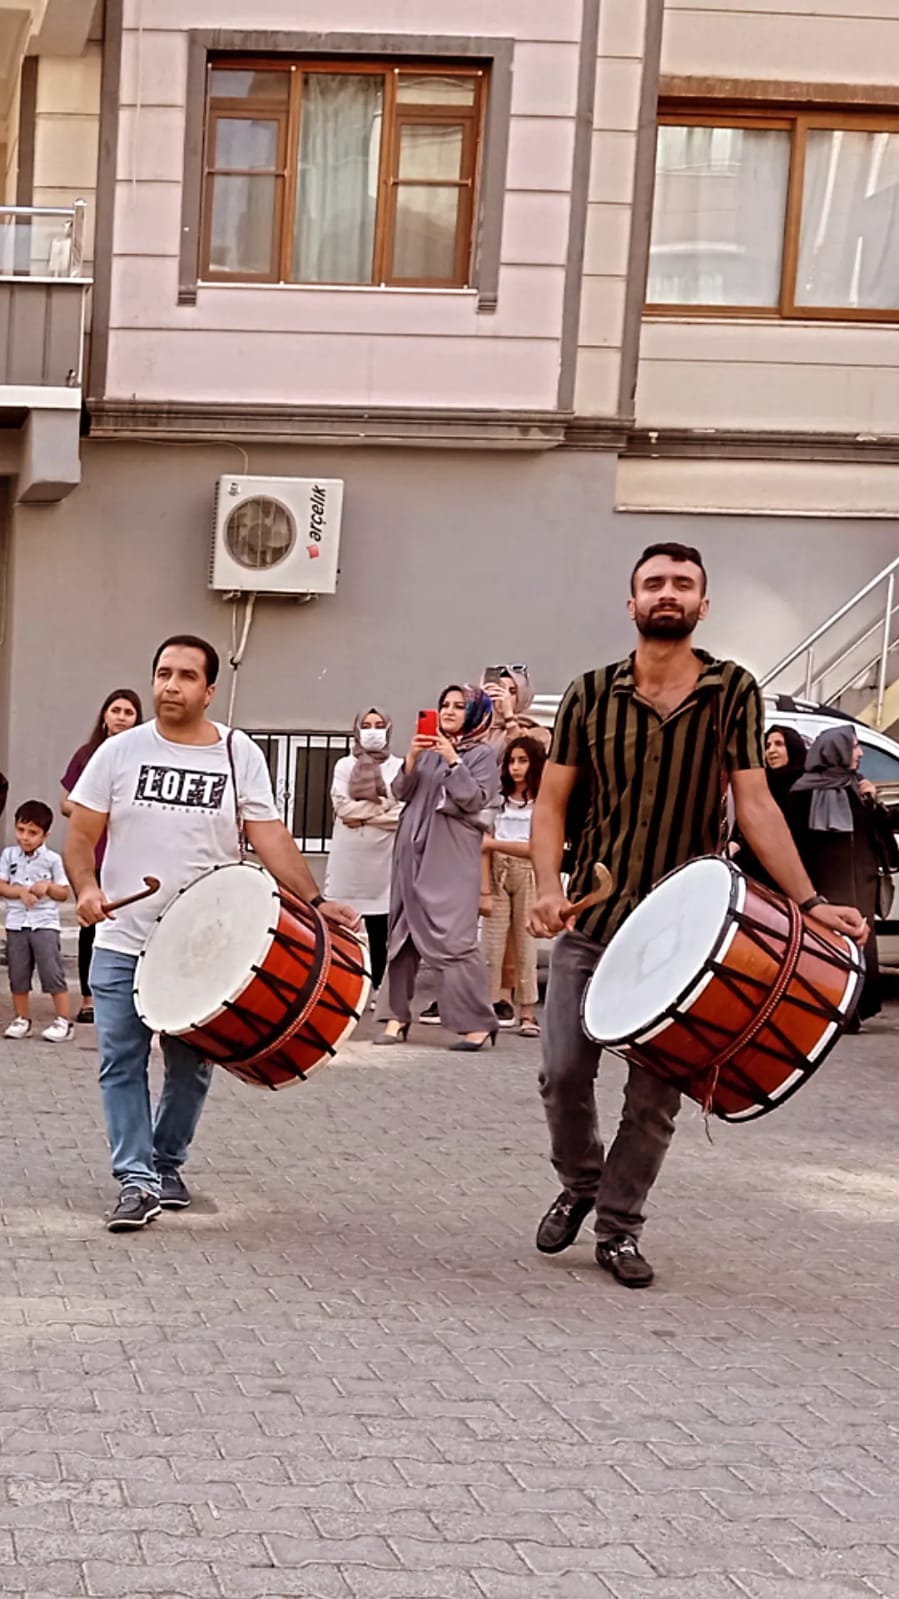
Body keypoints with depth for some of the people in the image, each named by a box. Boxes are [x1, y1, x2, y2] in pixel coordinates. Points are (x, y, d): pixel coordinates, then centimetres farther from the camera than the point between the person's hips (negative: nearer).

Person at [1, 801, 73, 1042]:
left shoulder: (53, 859, -2)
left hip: (45, 924, -3)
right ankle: (22, 1019, 22)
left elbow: (64, 893, 0)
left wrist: (48, 887, -19)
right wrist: (21, 891, -17)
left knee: (52, 973, -6)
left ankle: (63, 1021, 0)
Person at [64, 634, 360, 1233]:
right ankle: (137, 1180, 2)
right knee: (122, 1063, -3)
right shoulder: (120, 752, 0)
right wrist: (86, 888, -17)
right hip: (121, 942, 0)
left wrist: (315, 900, -18)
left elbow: (270, 836, -5)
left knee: (191, 1067, 8)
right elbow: (82, 836, 3)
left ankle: (168, 1165, 26)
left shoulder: (241, 756, 0)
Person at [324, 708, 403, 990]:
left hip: (383, 860, 0)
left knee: (379, 934, 0)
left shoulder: (399, 766, 7)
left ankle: (374, 990, 7)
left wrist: (362, 815, -7)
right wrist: (384, 806, -7)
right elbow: (342, 806, -5)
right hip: (348, 858, 0)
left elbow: (403, 813, -4)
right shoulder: (344, 765, 9)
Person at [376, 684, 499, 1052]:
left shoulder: (482, 754, 0)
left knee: (453, 937, -13)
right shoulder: (429, 747, 15)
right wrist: (411, 759, -6)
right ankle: (397, 1015, 8)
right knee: (403, 933, 5)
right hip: (413, 852, 6)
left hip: (452, 858, -6)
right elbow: (401, 793, 9)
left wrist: (453, 762, -17)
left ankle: (478, 1022, -12)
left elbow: (475, 801, -11)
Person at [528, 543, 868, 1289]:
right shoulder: (591, 694, -1)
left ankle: (620, 1227, 19)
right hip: (592, 921, 1)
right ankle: (579, 1186, 29)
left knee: (655, 1094, 3)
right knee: (564, 1072, 1)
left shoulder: (733, 691, -2)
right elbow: (551, 802, 3)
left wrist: (808, 901, -13)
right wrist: (548, 887, -13)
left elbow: (755, 803, -4)